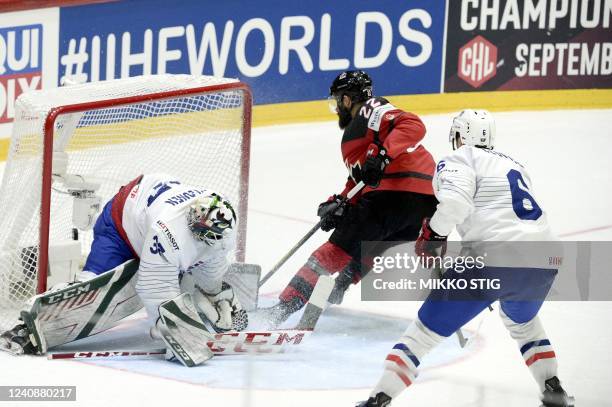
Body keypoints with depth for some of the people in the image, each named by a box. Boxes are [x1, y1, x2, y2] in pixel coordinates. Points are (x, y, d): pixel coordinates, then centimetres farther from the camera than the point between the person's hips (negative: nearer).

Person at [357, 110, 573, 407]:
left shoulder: (460, 158, 7)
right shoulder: (514, 165, 29)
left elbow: (455, 200, -13)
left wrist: (433, 235, 1)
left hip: (493, 261, -6)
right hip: (544, 261, 6)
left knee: (426, 330, 3)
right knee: (522, 322, 38)